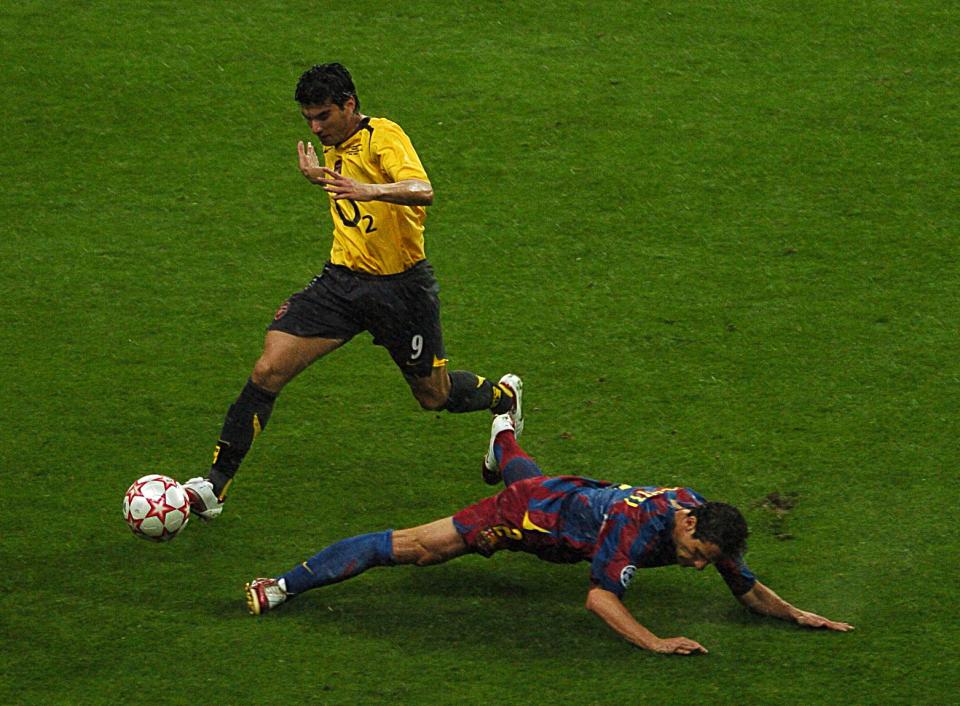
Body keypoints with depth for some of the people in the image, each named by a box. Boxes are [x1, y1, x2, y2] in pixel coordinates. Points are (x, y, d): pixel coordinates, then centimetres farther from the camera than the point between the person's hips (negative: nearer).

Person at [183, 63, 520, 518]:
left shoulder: (384, 137, -15)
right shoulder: (334, 149, 10)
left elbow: (422, 191, -36)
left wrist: (370, 189, -52)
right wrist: (320, 177, 32)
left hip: (401, 287, -6)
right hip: (342, 278, 6)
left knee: (434, 396, 10)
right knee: (268, 370, -12)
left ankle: (504, 396, 45)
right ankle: (215, 485, -8)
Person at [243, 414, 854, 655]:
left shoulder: (705, 520, -16)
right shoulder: (645, 524, -39)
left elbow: (748, 589, -1)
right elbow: (600, 597, -41)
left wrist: (798, 614, -14)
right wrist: (653, 643, -49)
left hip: (574, 498, 8)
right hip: (533, 513, -8)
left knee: (525, 474, 43)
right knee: (419, 548, -15)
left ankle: (503, 435, 80)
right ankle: (286, 585, -17)